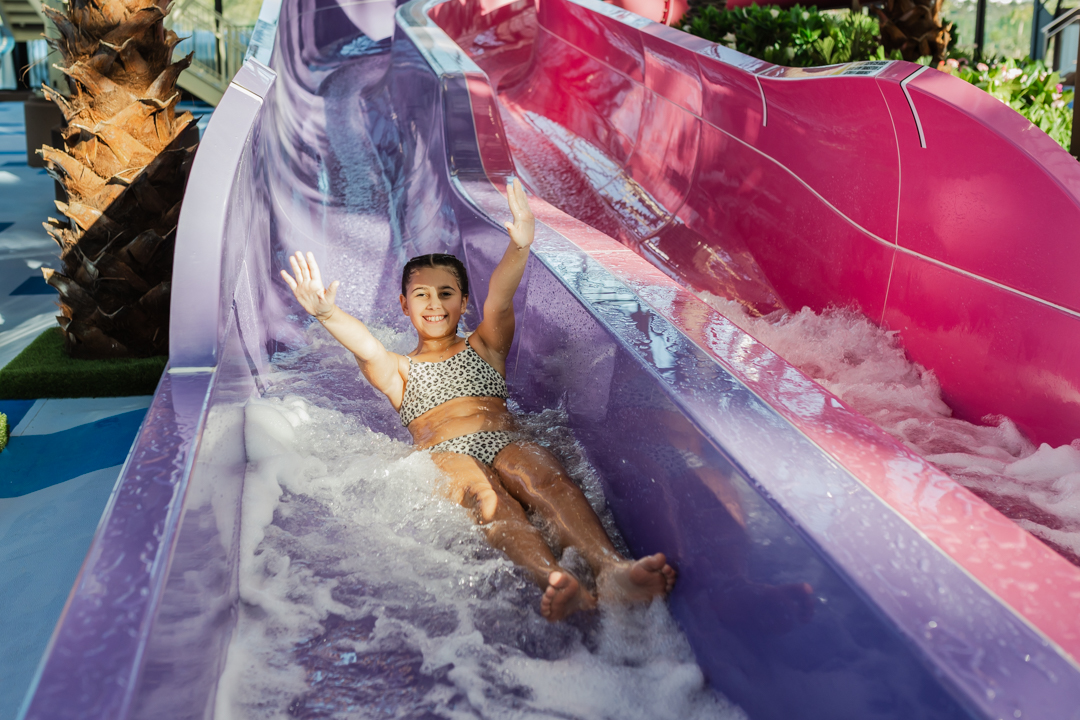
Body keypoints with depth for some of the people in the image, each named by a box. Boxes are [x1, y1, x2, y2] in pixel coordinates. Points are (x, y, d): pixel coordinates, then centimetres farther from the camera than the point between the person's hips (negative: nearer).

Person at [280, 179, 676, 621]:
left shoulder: (483, 348, 28)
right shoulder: (398, 370, 27)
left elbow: (499, 302, 6)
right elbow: (366, 348, 3)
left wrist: (519, 247, -18)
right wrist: (326, 313, -22)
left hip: (504, 443, 2)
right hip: (445, 455, -2)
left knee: (537, 469, -34)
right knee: (478, 486, -37)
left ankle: (610, 570, -59)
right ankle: (552, 582, -64)